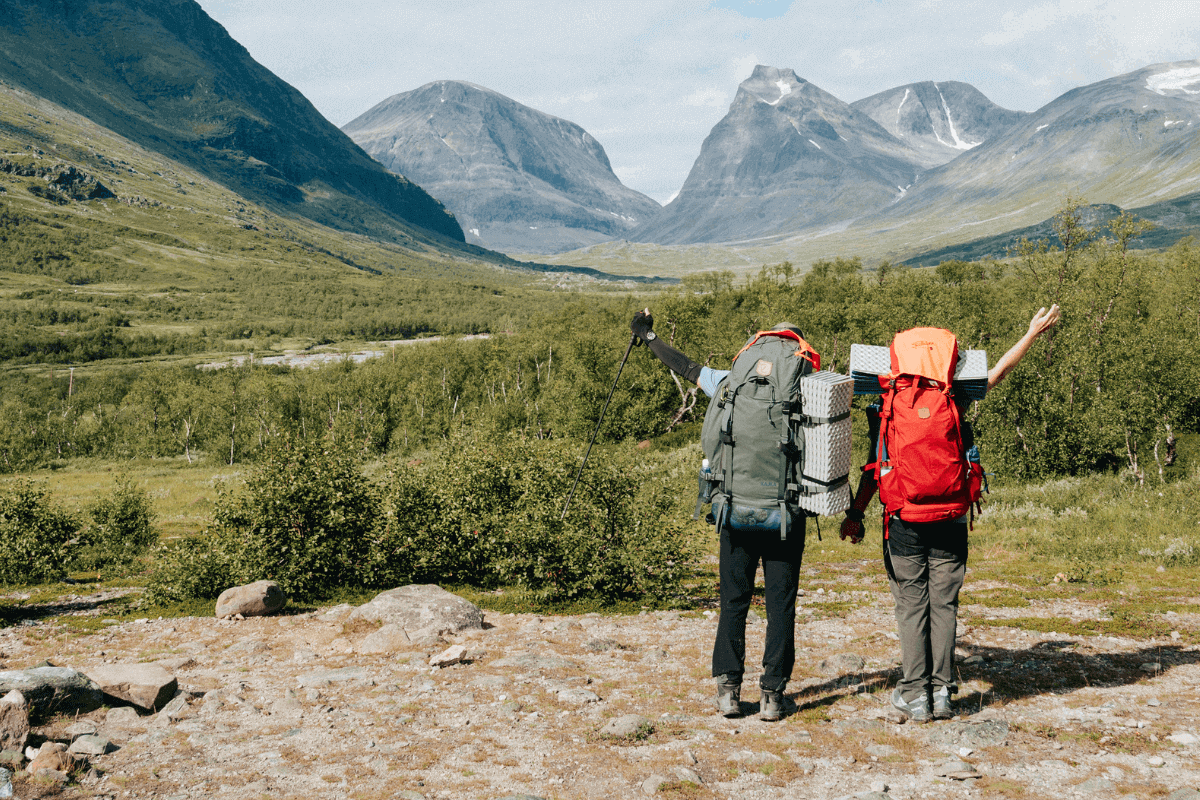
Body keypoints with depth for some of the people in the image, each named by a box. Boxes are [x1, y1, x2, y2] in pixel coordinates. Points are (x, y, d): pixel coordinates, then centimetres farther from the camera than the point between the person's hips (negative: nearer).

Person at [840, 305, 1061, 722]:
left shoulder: (887, 407, -2)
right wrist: (1033, 333, 24)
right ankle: (942, 692, 12)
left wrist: (856, 513, 4)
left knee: (912, 607, 5)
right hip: (950, 522, 1)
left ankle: (915, 695, 6)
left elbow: (875, 467, -3)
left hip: (904, 521, -1)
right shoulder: (954, 400, 0)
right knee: (943, 605, 10)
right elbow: (997, 373, 12)